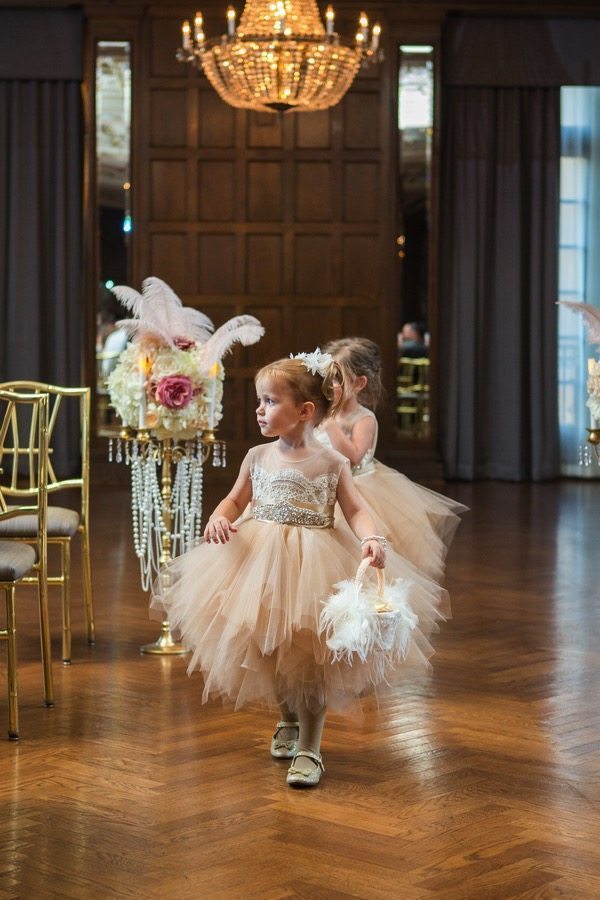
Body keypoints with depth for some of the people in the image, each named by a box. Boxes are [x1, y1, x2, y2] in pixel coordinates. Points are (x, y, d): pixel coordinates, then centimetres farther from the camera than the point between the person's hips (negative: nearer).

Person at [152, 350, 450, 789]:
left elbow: (356, 510, -5)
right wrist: (219, 519, -10)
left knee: (311, 657, 0)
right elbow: (236, 500, 11)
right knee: (268, 651, 12)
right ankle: (288, 719, 40)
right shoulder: (258, 457, 2)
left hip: (313, 563, -3)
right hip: (258, 558, 3)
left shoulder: (332, 463, -6)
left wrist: (371, 539, -24)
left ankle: (309, 748, 11)